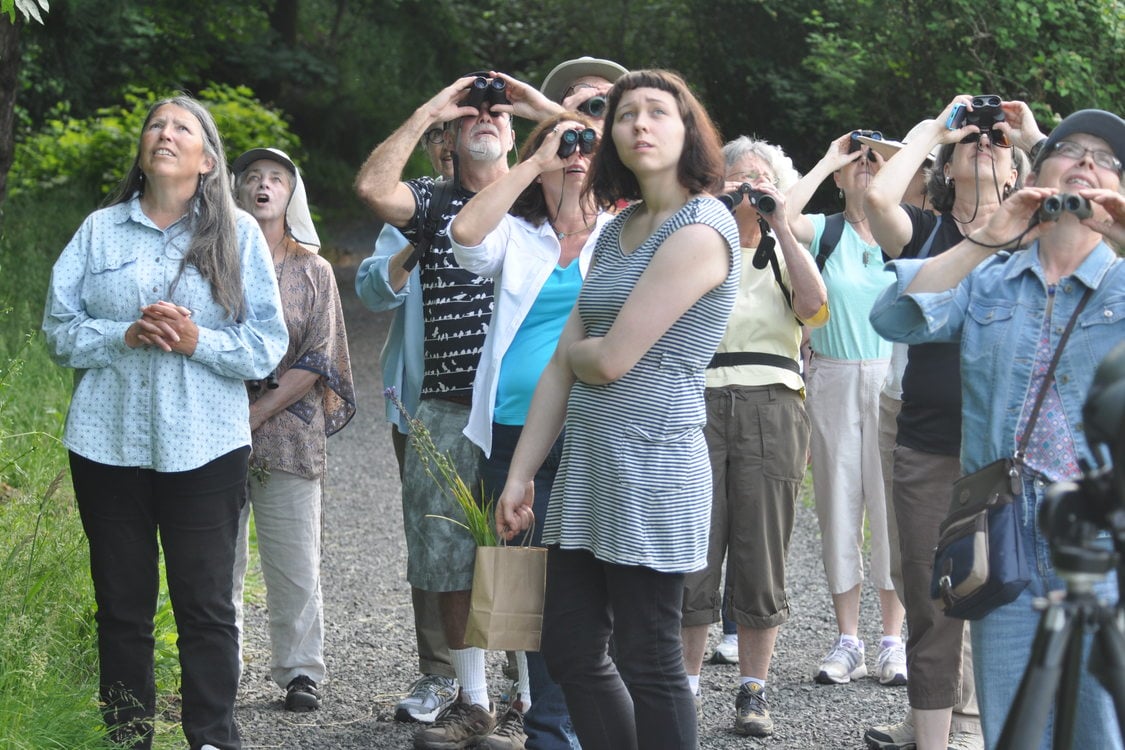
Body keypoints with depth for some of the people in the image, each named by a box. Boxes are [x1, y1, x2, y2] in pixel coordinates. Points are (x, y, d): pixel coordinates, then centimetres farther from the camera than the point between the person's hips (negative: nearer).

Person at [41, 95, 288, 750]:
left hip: (204, 448, -1)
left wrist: (198, 340, -15)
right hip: (109, 444, 2)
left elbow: (268, 344, 1)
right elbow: (60, 327, 4)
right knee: (121, 603, 6)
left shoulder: (240, 234, 5)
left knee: (207, 605, -1)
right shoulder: (101, 230, 8)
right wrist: (125, 335, -13)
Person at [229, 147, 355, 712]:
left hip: (287, 431, 0)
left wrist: (257, 413, -10)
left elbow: (318, 361, 0)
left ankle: (299, 671, 10)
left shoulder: (312, 272, 7)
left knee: (295, 561, 1)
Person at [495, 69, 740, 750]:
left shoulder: (700, 230, -13)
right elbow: (563, 367, 14)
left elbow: (611, 359, -18)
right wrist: (520, 475, 12)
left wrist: (575, 346, 5)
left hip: (653, 465, -9)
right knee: (570, 650, 12)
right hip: (587, 465, 9)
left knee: (649, 665, -2)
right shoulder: (618, 232, 15)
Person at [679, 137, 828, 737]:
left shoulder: (785, 253, 15)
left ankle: (753, 692, 8)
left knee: (762, 556, 1)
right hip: (700, 402, -1)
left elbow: (815, 306, -5)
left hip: (772, 408, 1)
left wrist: (779, 226, -6)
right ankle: (686, 684, 4)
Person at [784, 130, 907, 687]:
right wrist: (828, 159, -7)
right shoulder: (825, 232, 4)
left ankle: (893, 639, 6)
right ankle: (847, 641, 10)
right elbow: (783, 216, -13)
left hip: (893, 376, -1)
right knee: (838, 502, 3)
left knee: (891, 504, -2)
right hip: (834, 379, 1)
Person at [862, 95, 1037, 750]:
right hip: (927, 445, 1)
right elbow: (879, 196, -13)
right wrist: (936, 130, 0)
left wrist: (1033, 136, -4)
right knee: (930, 604, 5)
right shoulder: (925, 231, 7)